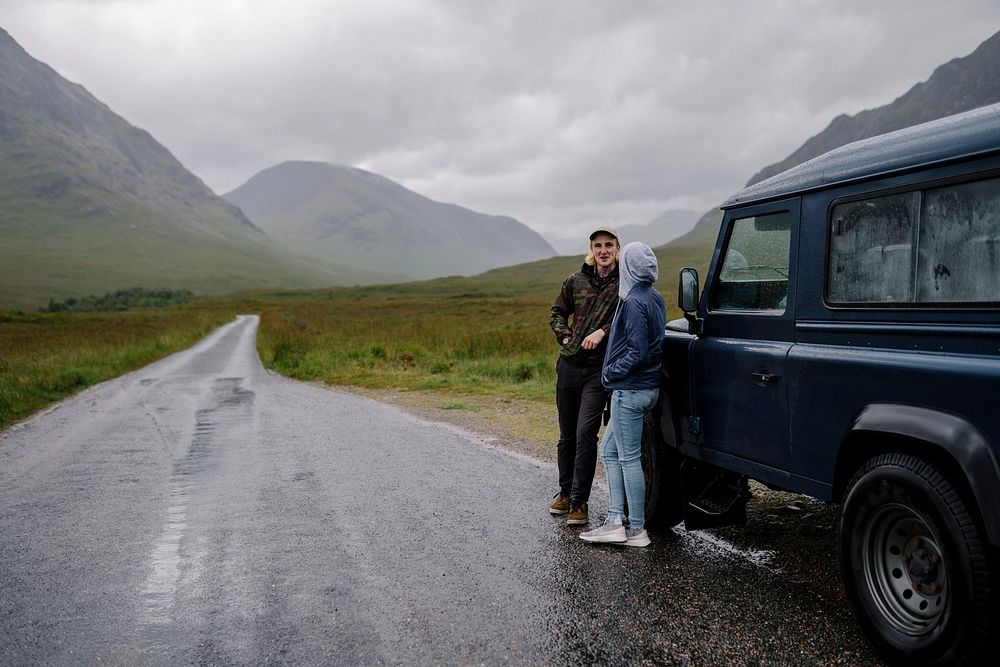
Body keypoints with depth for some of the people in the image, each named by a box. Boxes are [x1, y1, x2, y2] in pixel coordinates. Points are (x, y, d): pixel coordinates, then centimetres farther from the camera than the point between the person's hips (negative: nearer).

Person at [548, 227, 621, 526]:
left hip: (600, 369, -3)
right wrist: (566, 336, 2)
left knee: (585, 434, -9)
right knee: (567, 435, 13)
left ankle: (579, 502, 2)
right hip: (569, 365, 4)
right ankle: (565, 492, 29)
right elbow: (557, 313, 17)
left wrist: (602, 331, -19)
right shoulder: (576, 280, 6)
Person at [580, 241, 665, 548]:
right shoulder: (656, 298, 12)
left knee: (629, 459, -1)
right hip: (647, 387, 10)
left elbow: (637, 352, -20)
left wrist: (611, 372, -10)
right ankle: (615, 522, 15)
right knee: (610, 451, 15)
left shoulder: (634, 302, -17)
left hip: (630, 390, -10)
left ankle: (637, 530, 8)